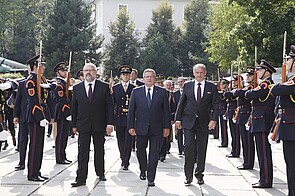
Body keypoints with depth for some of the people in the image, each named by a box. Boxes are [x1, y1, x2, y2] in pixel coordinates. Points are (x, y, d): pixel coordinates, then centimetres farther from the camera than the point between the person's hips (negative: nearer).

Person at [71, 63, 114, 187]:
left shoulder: (104, 87, 0)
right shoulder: (77, 88, 5)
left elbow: (109, 106, -2)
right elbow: (74, 108, 8)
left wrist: (110, 123, -8)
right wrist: (74, 125, 5)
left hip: (99, 125, 0)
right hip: (83, 125, 0)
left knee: (99, 150, 14)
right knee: (82, 153, -3)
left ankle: (100, 173, 31)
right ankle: (81, 179, -1)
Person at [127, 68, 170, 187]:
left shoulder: (162, 92, 3)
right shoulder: (136, 91, 4)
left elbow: (166, 111, 4)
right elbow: (131, 110, 4)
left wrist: (166, 127, -1)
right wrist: (131, 126, -3)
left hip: (156, 128, -1)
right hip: (141, 128, 1)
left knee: (154, 154, 0)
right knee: (140, 151, 11)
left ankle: (151, 178, 7)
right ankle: (143, 170, 37)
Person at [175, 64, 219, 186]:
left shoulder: (212, 87, 4)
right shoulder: (187, 86, 7)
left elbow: (215, 105, 1)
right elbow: (181, 103, 9)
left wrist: (213, 119, -11)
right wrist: (178, 119, 3)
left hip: (204, 123, 1)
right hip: (189, 121, 0)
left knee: (202, 150, 7)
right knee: (189, 148, -8)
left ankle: (199, 174, 20)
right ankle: (188, 176, 0)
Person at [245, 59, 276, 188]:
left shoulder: (265, 84, -15)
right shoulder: (269, 84, 17)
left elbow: (249, 95, -20)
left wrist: (249, 91, 0)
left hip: (262, 123, -10)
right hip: (262, 123, 10)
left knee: (263, 152, -6)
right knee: (264, 151, 14)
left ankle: (266, 181, -2)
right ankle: (265, 179, 21)